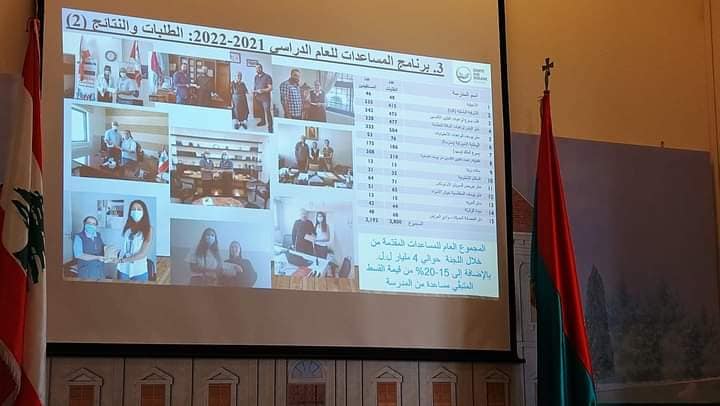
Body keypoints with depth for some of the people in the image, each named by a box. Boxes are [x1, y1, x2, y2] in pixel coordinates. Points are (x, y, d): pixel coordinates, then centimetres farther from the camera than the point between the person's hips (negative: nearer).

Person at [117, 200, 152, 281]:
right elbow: (123, 247, 11)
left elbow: (143, 253, -12)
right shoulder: (127, 227, 5)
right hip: (123, 269, 3)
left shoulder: (148, 229, -6)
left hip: (139, 271, -3)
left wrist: (123, 260, -17)